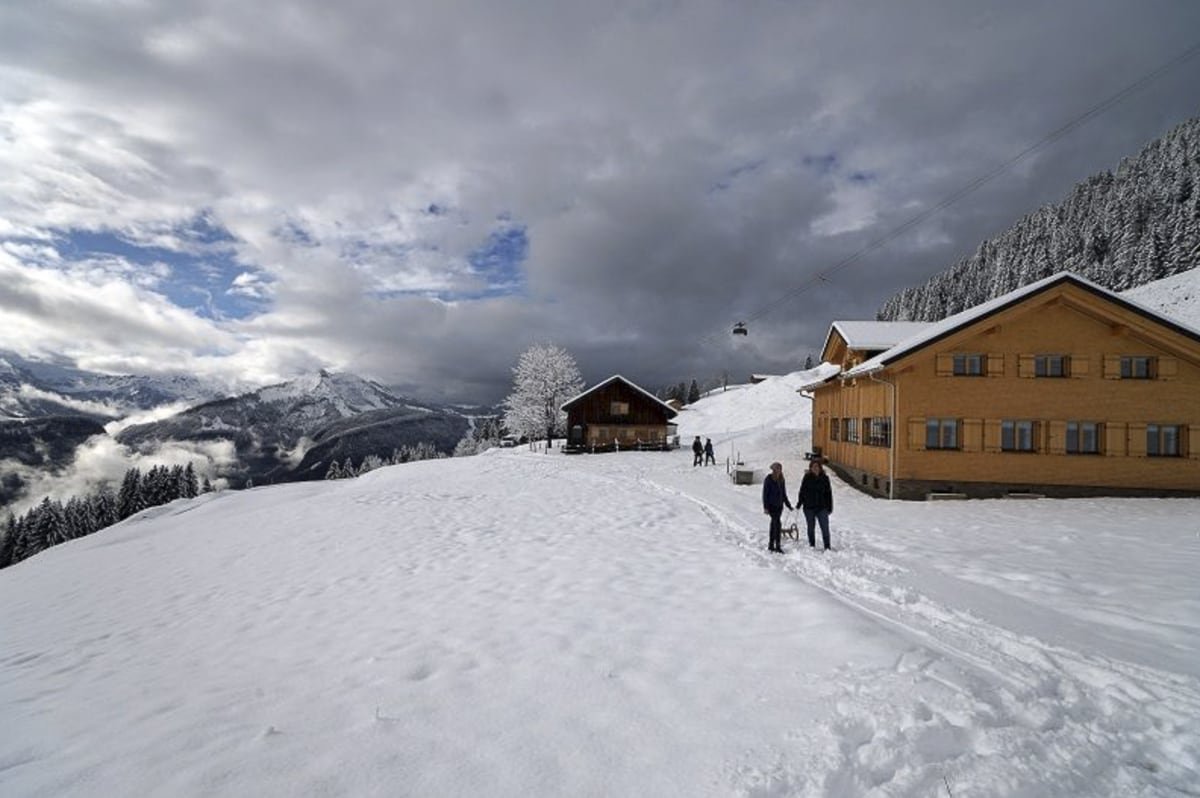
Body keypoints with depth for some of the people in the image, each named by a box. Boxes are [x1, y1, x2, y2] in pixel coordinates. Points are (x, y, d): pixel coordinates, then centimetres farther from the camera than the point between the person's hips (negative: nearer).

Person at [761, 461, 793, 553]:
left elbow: (784, 494, 18)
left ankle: (771, 545, 19)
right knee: (777, 524, -16)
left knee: (774, 524, 11)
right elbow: (765, 494, -9)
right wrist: (765, 507, -14)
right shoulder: (768, 479, -9)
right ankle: (778, 545, -13)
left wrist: (788, 505, 17)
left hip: (779, 505, 6)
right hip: (771, 505, -6)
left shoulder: (781, 480, 9)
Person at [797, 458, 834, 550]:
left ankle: (827, 547, 6)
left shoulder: (824, 478, 0)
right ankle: (812, 545, 25)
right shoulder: (807, 478, -2)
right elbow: (802, 491, 4)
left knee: (825, 528, -3)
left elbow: (829, 493, 5)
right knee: (811, 527, 12)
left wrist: (830, 507, 4)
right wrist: (799, 503, 2)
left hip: (822, 507, 0)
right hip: (809, 507, 0)